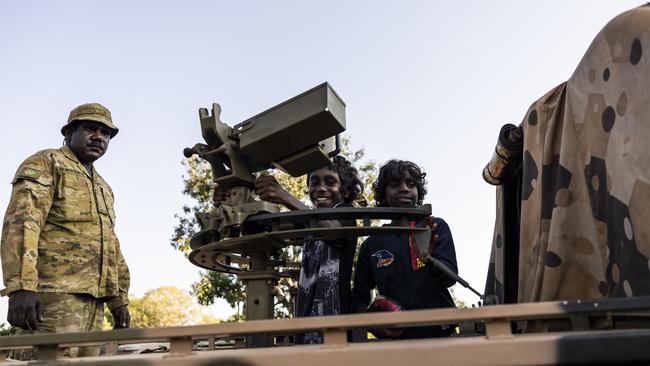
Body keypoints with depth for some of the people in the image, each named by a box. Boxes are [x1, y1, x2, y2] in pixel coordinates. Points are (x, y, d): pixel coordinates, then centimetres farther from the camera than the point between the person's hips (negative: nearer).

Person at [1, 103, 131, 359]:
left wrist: (119, 299, 20)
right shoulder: (45, 163, 3)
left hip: (93, 300, 8)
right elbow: (21, 221, -12)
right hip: (54, 294, -8)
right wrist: (21, 286, -25)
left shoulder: (104, 188, 28)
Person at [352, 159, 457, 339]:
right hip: (396, 340, 1)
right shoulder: (371, 245, 9)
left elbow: (450, 277, -6)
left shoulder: (437, 228, 7)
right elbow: (359, 297, 13)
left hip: (440, 335, -1)